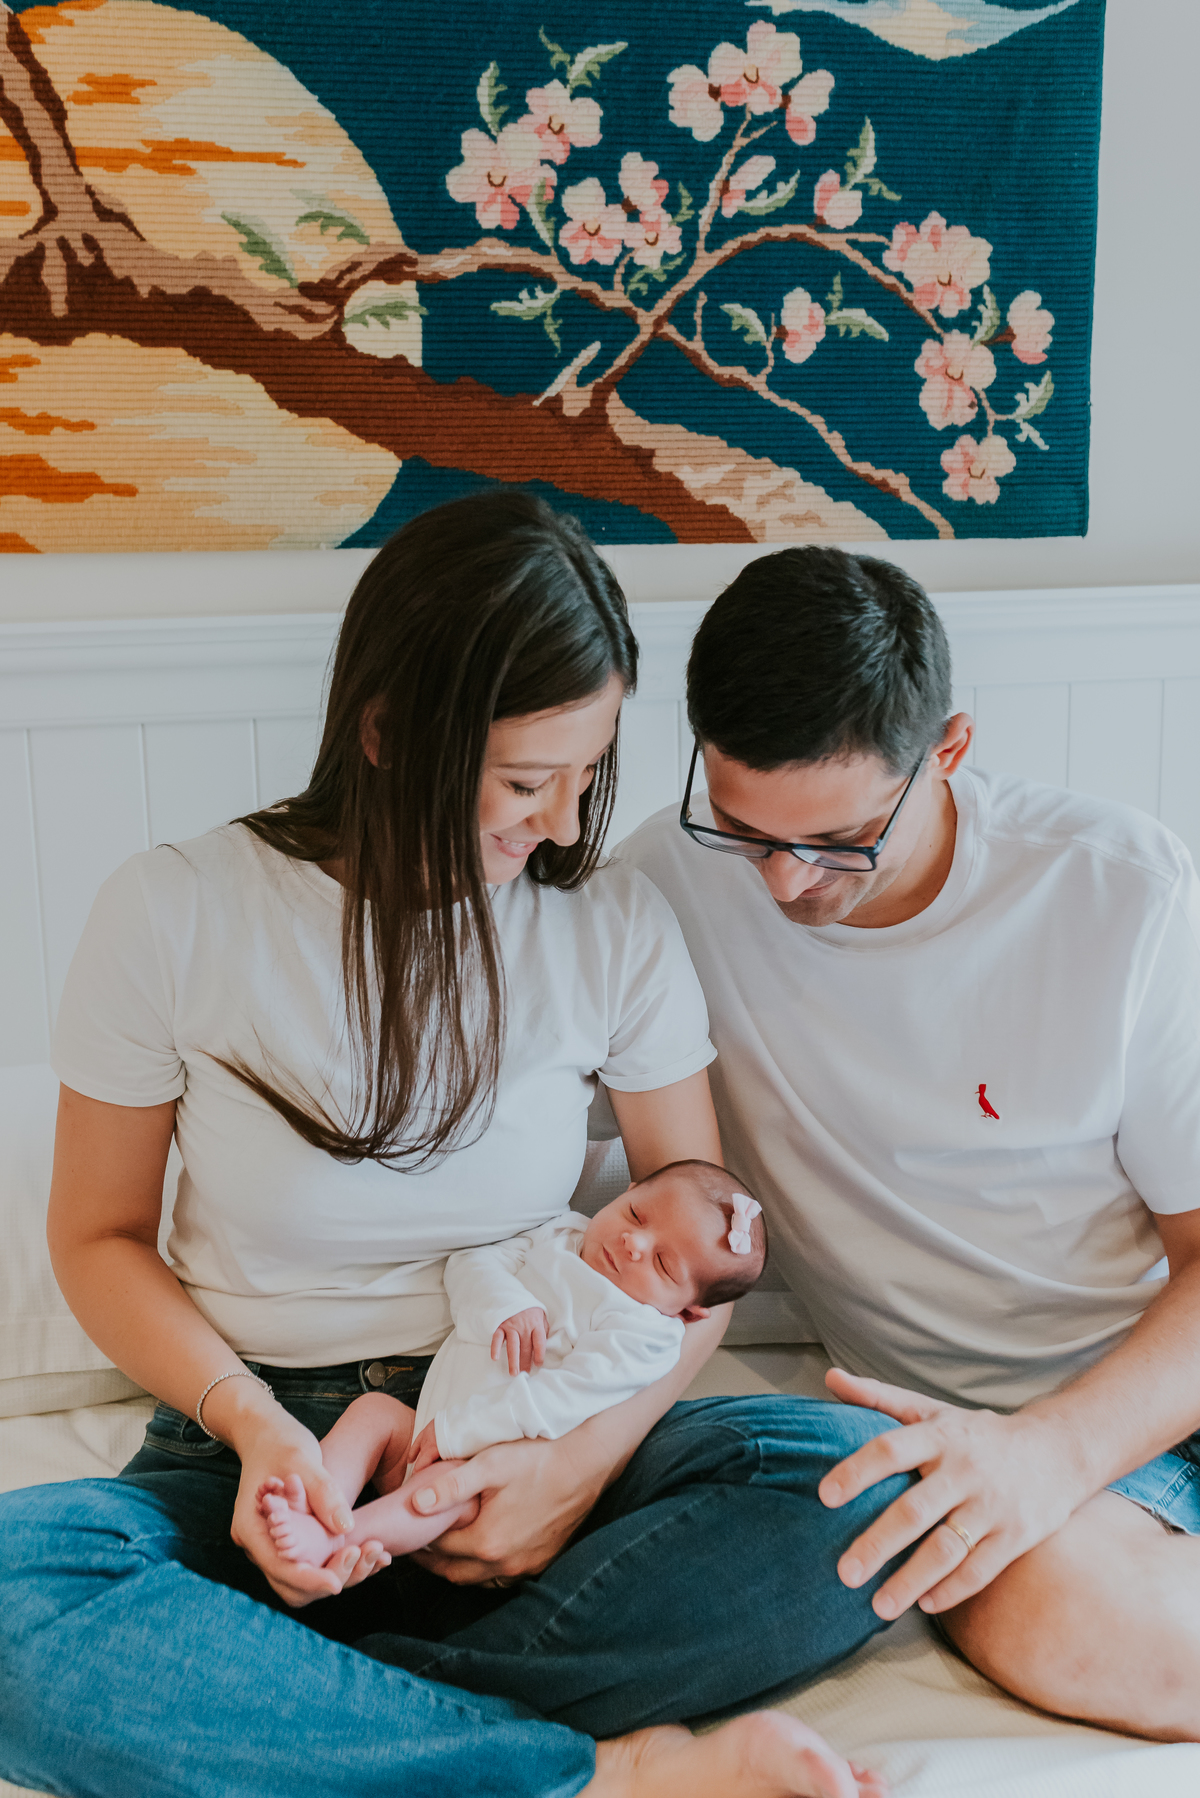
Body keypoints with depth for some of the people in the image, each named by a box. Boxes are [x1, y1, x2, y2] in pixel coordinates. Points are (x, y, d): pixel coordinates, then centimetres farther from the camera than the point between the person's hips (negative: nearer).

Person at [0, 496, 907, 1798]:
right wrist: (252, 1426, -16)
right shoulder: (176, 918, -7)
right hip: (264, 1441, -1)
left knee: (860, 1483, -26)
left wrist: (593, 1456, -15)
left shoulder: (616, 931, -2)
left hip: (513, 1446, 2)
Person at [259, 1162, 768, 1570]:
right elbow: (470, 1262, 3)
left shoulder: (646, 1335, -13)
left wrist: (455, 1433, -23)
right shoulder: (559, 1236, 8)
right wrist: (504, 1302, -19)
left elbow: (559, 1401, -21)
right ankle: (314, 1509, -32)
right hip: (428, 1430, 7)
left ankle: (327, 1545, -49)